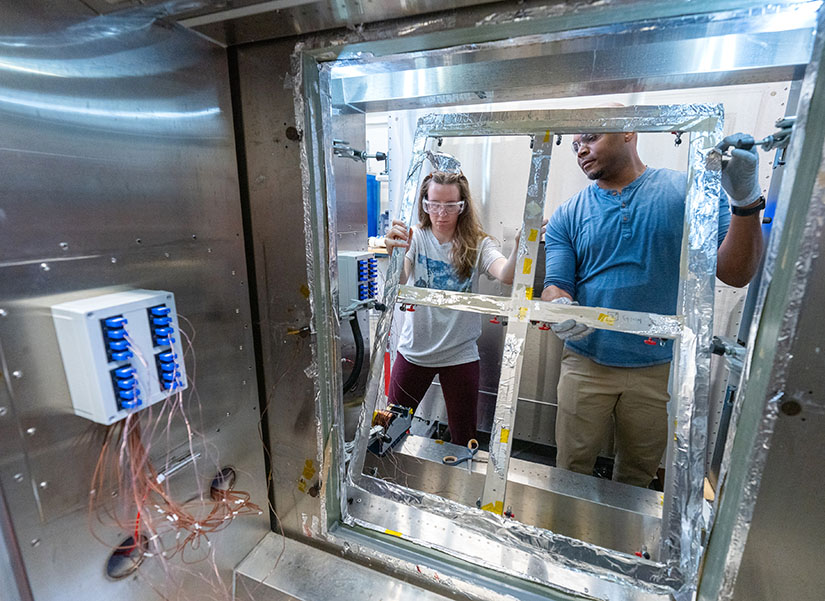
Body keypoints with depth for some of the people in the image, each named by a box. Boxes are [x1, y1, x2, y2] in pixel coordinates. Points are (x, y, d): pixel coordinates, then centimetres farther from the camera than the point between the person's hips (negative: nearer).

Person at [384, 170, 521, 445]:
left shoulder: (477, 244, -7)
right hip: (414, 350, 1)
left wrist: (519, 244, -47)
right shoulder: (415, 237, -7)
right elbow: (397, 283, -23)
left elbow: (506, 275, -26)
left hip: (460, 354, 0)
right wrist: (393, 252, -44)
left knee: (464, 439, 15)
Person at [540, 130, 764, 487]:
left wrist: (747, 202, -22)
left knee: (637, 475, 21)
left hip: (660, 369, 1)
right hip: (587, 364, 0)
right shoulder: (568, 216, 1)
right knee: (571, 470, 11)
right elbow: (555, 286, -5)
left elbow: (735, 274, -7)